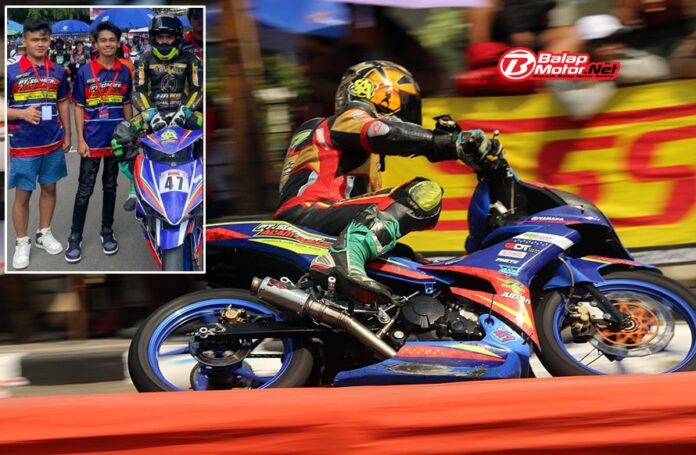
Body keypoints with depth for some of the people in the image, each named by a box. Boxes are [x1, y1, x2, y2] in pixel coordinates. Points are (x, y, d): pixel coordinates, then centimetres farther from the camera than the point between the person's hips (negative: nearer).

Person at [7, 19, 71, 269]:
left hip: (53, 143, 4)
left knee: (49, 188, 14)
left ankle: (44, 234, 29)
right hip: (24, 145, -4)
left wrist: (67, 135, 13)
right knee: (23, 193, 2)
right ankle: (22, 243, 11)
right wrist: (22, 113, -24)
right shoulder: (11, 71, -10)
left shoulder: (58, 72, 4)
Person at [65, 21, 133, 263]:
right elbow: (79, 107, -2)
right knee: (85, 190, -2)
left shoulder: (124, 72, 3)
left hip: (117, 141, 3)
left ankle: (107, 231, 23)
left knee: (110, 187, 13)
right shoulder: (84, 72, -5)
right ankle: (75, 237, 4)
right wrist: (80, 139, -8)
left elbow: (126, 105, 11)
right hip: (92, 141, -3)